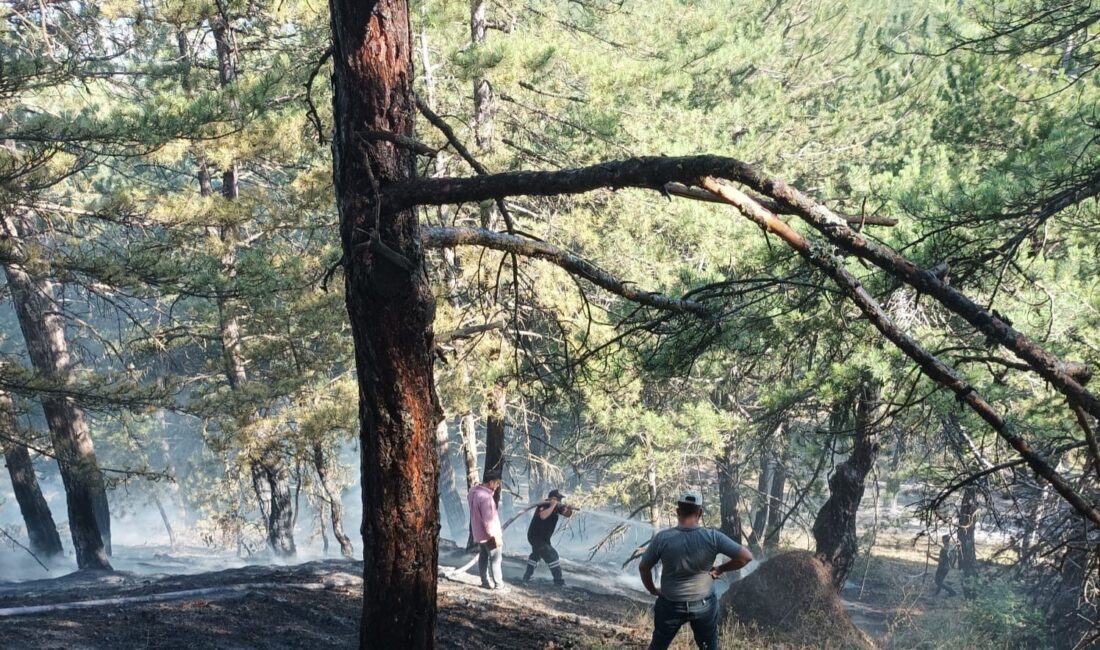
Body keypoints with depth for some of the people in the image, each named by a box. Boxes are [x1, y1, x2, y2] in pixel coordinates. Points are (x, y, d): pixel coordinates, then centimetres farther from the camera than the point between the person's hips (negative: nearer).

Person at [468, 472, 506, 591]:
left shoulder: (474, 492, 1)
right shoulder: (485, 496, -29)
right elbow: (489, 519, -27)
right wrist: (495, 535, -21)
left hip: (478, 532, 9)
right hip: (489, 534, -9)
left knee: (483, 557, 16)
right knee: (496, 559, -1)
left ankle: (485, 582, 23)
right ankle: (499, 585, 3)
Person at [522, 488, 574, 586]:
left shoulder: (557, 506, 0)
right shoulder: (543, 505, -23)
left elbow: (567, 514, 2)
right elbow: (543, 516, -43)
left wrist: (569, 509, -20)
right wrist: (553, 505, -36)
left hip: (543, 537, 10)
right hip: (536, 537, -10)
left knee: (536, 555, 26)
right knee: (551, 555, -15)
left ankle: (527, 577, 41)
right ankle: (559, 582, -14)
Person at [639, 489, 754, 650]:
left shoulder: (662, 539, -19)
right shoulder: (712, 537, -20)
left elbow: (644, 568, -7)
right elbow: (746, 556, -19)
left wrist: (652, 590, 12)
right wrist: (721, 569, -4)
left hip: (671, 605, 0)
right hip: (704, 606, 0)